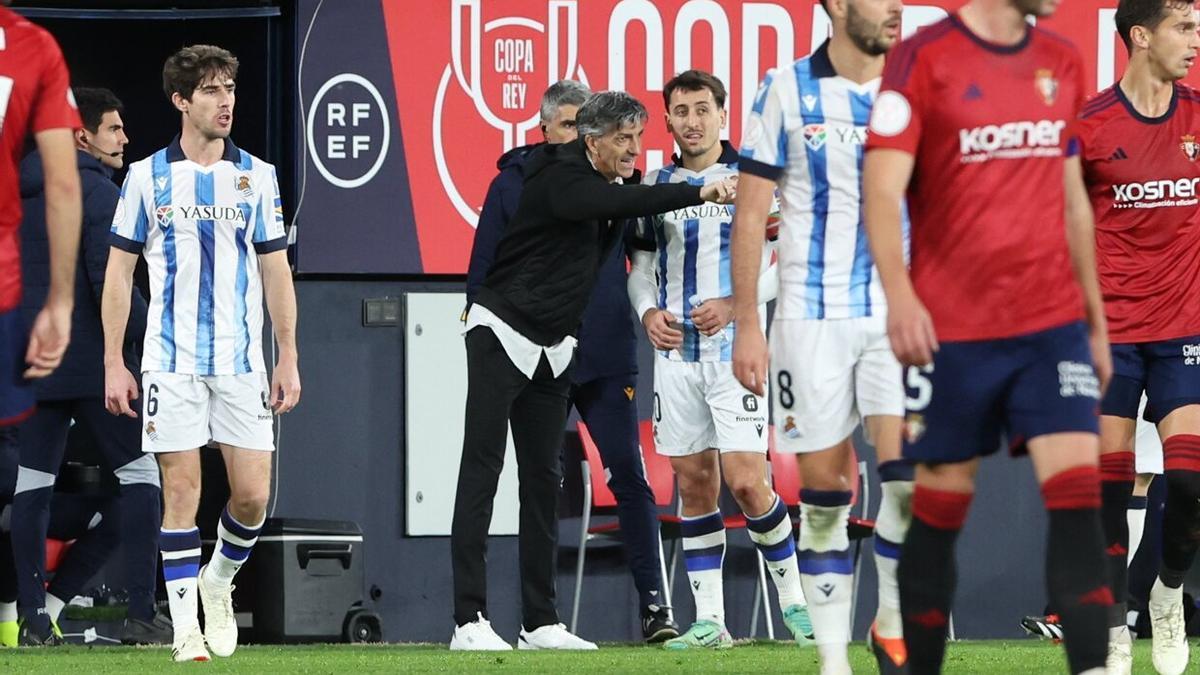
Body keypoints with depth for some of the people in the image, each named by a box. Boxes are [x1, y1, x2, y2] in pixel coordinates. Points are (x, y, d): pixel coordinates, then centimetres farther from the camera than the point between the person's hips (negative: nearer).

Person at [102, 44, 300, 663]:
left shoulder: (257, 176, 6)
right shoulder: (147, 177, 2)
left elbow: (276, 271, 10)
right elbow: (119, 271, 5)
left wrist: (288, 359, 5)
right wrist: (113, 364, -1)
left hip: (242, 362, 2)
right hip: (171, 363, -2)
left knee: (253, 494, -4)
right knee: (181, 492, -4)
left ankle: (219, 582, 24)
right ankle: (185, 624, 3)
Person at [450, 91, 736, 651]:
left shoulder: (612, 186, 8)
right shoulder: (560, 178, -19)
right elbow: (619, 203, -34)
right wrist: (699, 194, -37)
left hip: (553, 348, 8)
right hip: (502, 332, -8)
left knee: (543, 479, 6)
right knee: (481, 472, -9)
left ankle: (540, 621, 8)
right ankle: (469, 621, -13)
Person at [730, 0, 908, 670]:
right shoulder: (786, 91, 0)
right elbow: (751, 216, 2)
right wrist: (748, 326, -3)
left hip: (899, 314, 1)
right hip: (812, 316, -1)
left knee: (911, 476, -15)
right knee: (825, 489, 0)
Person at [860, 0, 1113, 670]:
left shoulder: (1062, 63, 11)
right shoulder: (923, 59, -6)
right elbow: (883, 189, -12)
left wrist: (1096, 318, 19)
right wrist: (899, 291, -27)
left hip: (1053, 321, 4)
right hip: (952, 330, -4)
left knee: (1078, 493, -10)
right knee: (941, 508, 4)